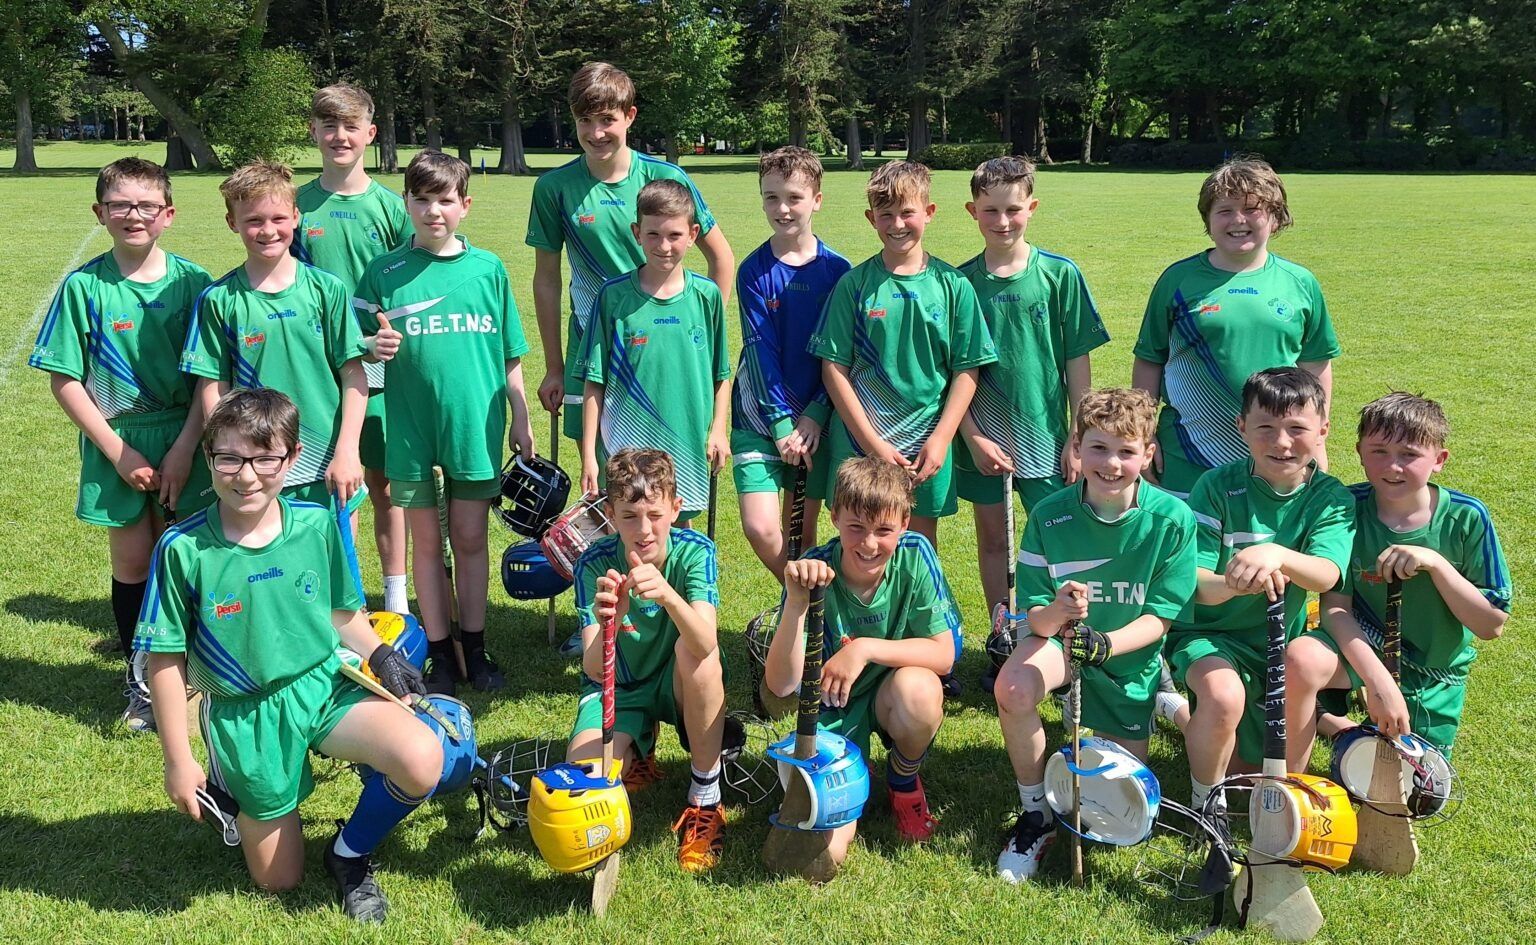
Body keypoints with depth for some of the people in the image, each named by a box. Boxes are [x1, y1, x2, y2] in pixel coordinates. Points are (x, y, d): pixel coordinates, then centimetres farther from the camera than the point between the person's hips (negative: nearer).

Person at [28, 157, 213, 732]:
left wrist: (186, 447, -10)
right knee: (132, 559, 8)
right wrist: (118, 451, -9)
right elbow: (65, 381, -4)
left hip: (183, 444, 0)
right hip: (116, 445, 0)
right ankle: (141, 679, 23)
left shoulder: (190, 282, -4)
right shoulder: (84, 287, -6)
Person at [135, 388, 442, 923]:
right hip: (245, 715, -2)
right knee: (279, 879, 7)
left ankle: (351, 851, 4)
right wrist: (178, 761, -5)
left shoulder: (318, 525, -6)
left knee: (422, 760, -26)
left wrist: (381, 656, -9)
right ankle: (229, 790, 38)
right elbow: (165, 661, -7)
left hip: (325, 686, 2)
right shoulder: (182, 549, -14)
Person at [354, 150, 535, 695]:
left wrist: (521, 420, 9)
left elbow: (510, 353, 8)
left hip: (475, 423, 0)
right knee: (426, 540, 8)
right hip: (410, 426, 0)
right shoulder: (385, 272, 0)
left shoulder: (487, 268, 3)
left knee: (471, 538, 9)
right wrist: (375, 347, -18)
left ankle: (474, 648, 22)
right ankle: (438, 653, 19)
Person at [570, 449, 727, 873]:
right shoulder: (595, 564, -21)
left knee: (696, 651, -34)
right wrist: (606, 623, -52)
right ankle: (636, 750, 16)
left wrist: (666, 594, -57)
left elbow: (706, 644, -38)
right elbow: (593, 668, -30)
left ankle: (706, 802, -17)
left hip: (677, 684, -1)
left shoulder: (694, 551, -22)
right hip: (617, 689, 1)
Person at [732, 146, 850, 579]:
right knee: (760, 528, -12)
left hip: (815, 418, 1)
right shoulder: (754, 270, -4)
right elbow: (760, 352, -8)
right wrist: (781, 423, -14)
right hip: (759, 416, -1)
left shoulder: (837, 270, -1)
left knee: (804, 531, 8)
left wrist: (814, 416, -11)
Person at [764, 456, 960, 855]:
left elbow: (943, 654, -17)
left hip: (891, 700, 1)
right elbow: (780, 685, -24)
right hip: (831, 713, -1)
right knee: (825, 850, -18)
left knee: (919, 688, -35)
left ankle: (904, 780, -1)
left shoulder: (915, 556, -16)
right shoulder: (815, 571, -19)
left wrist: (865, 648, -29)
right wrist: (796, 602, -38)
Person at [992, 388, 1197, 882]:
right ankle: (1035, 814, -11)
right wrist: (1055, 613, -39)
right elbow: (1035, 615, -14)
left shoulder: (1172, 519, -18)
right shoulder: (1049, 516, -17)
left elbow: (1159, 618, -15)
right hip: (1061, 638, 0)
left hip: (1130, 656, 0)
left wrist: (1102, 645, -33)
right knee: (1013, 687, -35)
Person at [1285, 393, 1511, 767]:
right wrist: (1377, 678, -29)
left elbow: (1492, 625, -13)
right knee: (1300, 658, -35)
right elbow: (1335, 606, -15)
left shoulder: (1466, 518, -14)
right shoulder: (1349, 507, -13)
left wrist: (1435, 563, -27)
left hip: (1432, 673, 2)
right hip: (1359, 646, -1)